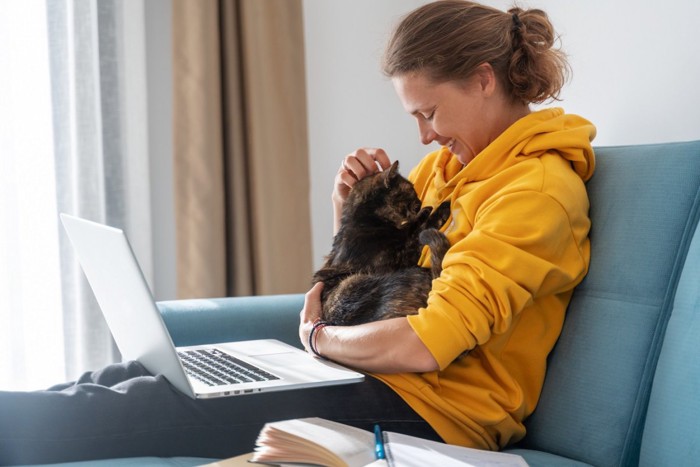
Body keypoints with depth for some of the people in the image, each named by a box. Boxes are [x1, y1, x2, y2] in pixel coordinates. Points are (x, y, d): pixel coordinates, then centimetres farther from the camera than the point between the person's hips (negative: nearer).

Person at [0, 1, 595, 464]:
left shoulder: (537, 186, -14)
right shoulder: (449, 163, 14)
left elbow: (427, 344, -22)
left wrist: (319, 335, -5)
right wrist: (348, 208, 3)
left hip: (431, 413, -8)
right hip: (371, 376, 8)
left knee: (159, 408, -17)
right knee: (140, 377, -4)